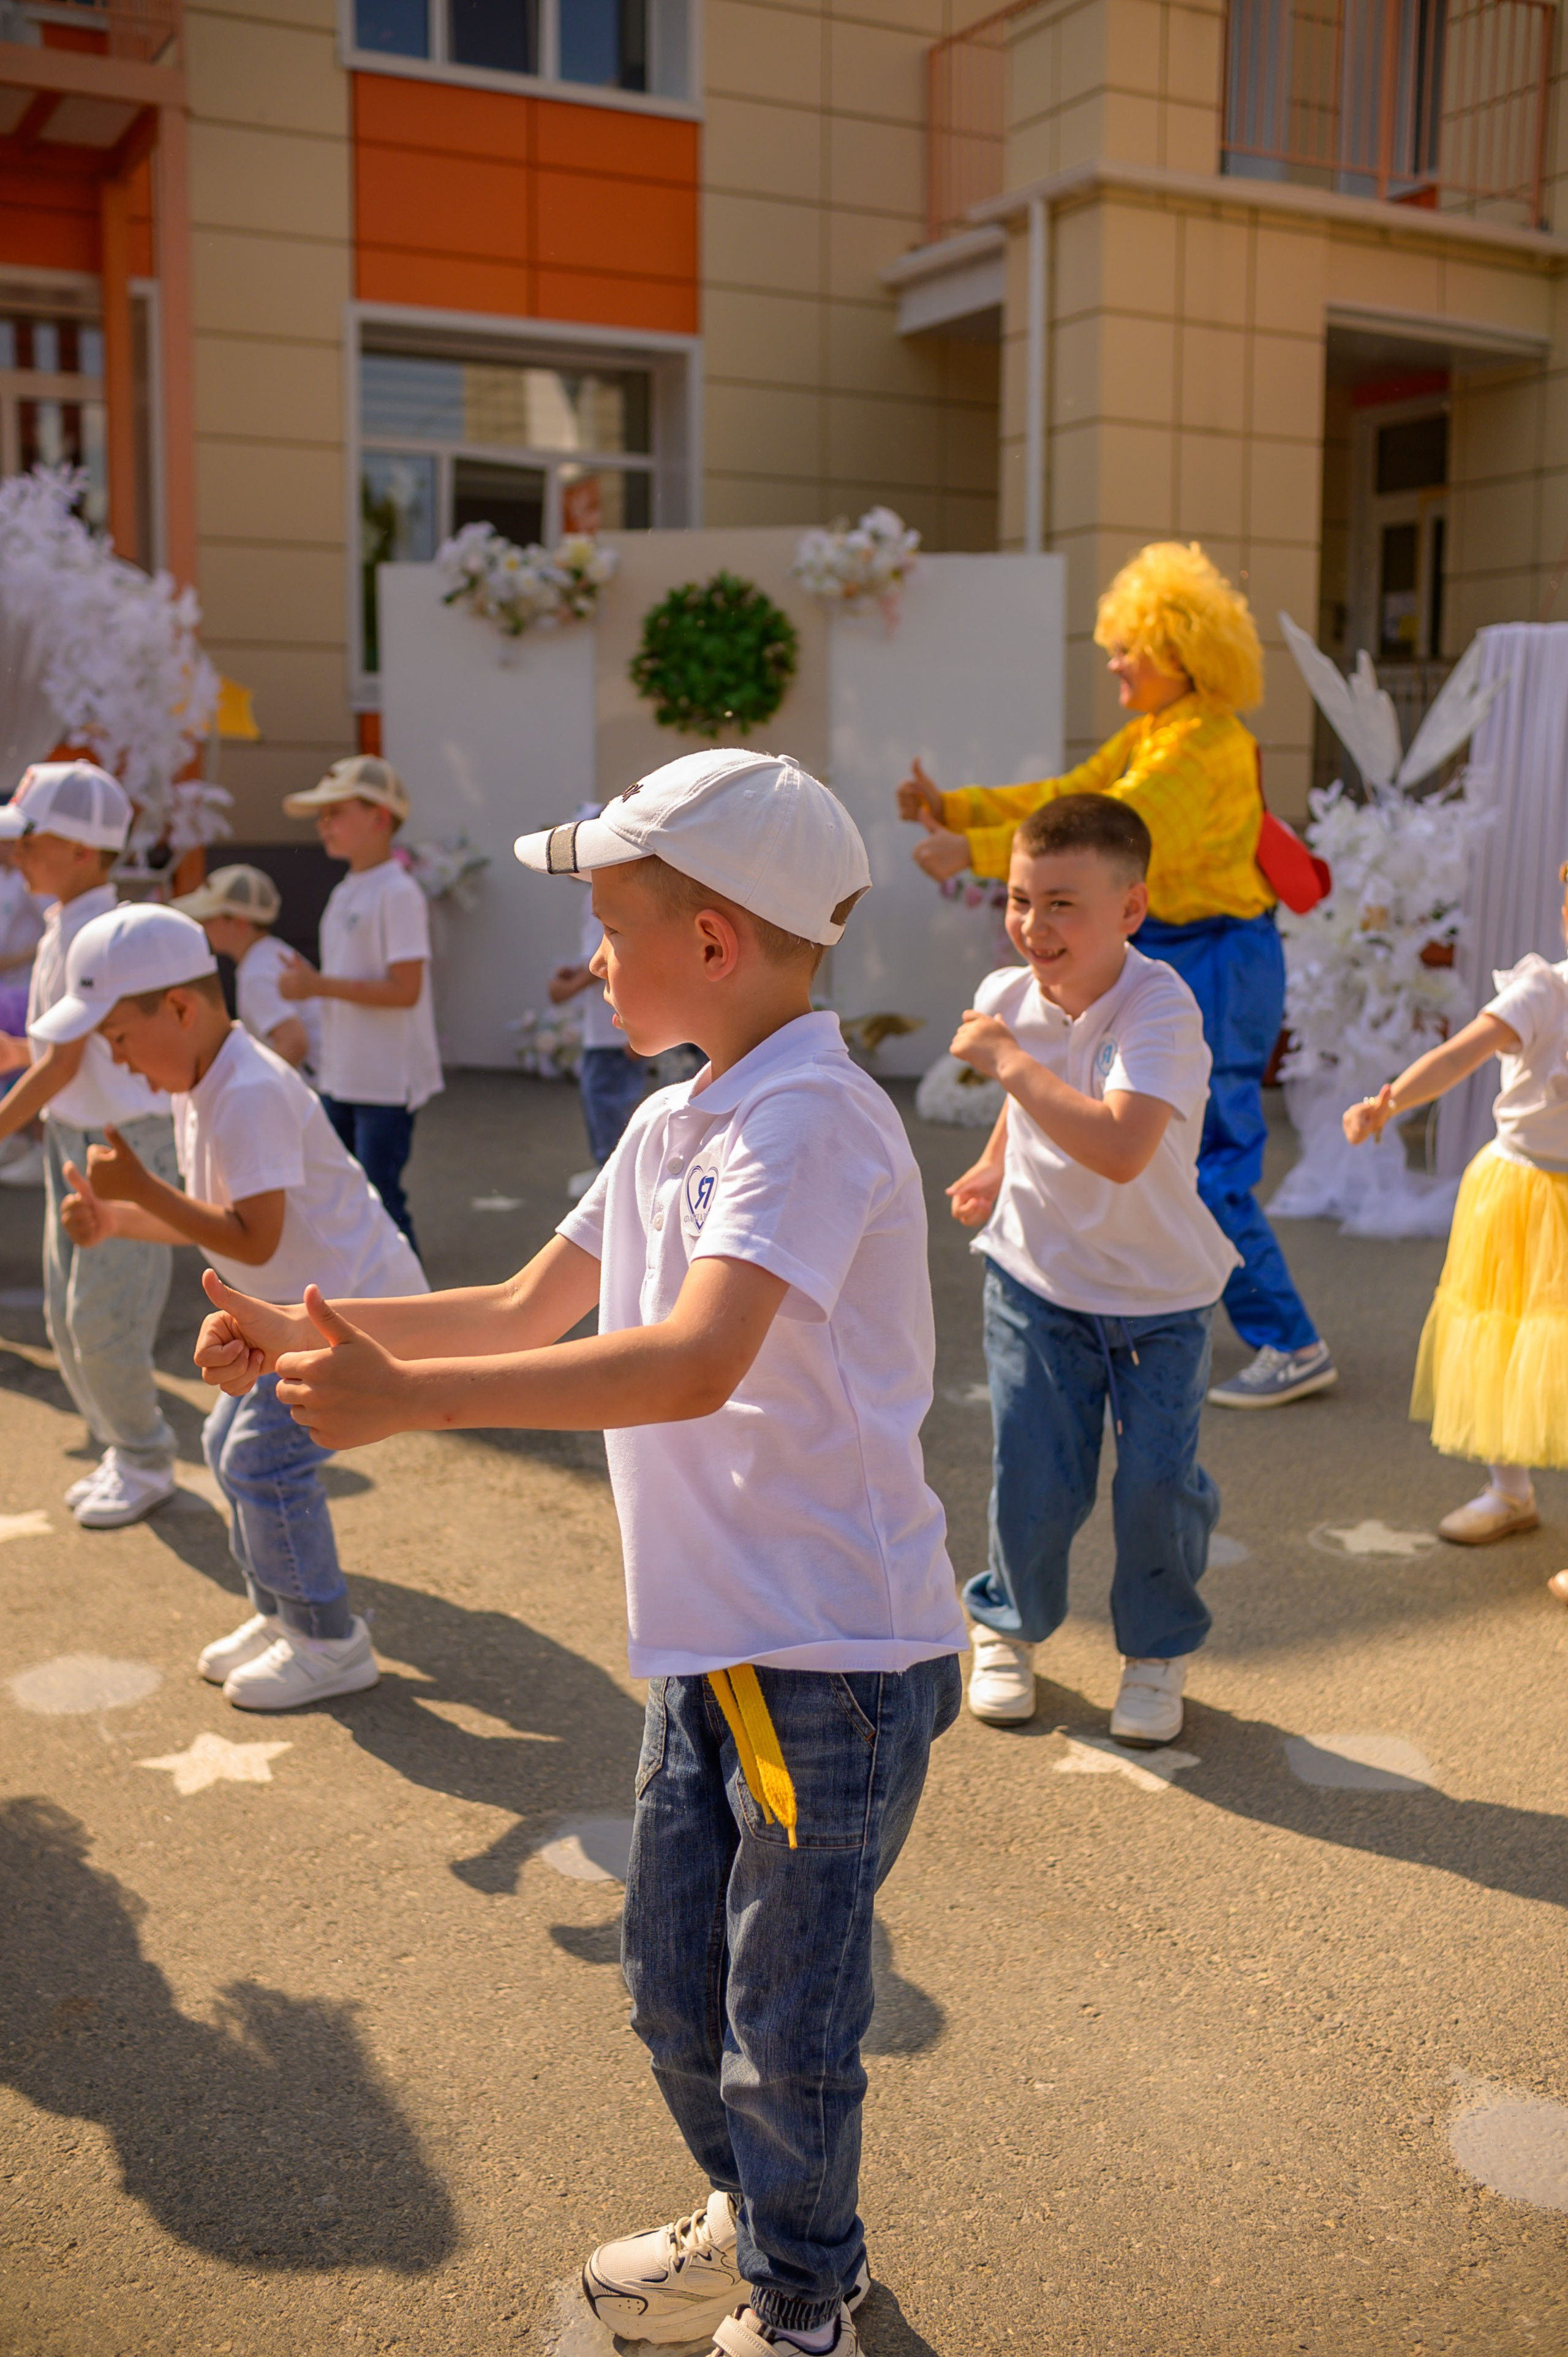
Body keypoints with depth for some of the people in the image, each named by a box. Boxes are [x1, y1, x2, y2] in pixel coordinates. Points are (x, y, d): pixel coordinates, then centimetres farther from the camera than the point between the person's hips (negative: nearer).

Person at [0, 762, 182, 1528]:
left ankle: (145, 1464, 19)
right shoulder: (63, 927, 8)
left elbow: (63, 1064, -20)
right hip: (72, 1139, 9)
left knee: (103, 1326, -1)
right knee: (66, 1321, 14)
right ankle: (125, 1450, 30)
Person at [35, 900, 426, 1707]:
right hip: (305, 1305, 11)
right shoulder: (198, 1086, 6)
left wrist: (142, 1187, -27)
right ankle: (280, 1615, 28)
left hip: (363, 1300, -11)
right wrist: (115, 1220, -4)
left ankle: (330, 1645, 5)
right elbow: (209, 1217, 11)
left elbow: (254, 1239, -29)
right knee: (229, 1442, 14)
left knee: (264, 1458, -11)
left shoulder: (251, 1095, -26)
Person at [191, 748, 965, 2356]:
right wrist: (311, 1333, 7)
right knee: (673, 1985, 23)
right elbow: (527, 1312, 15)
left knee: (782, 2035, 9)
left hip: (832, 1658, -9)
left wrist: (408, 1399, -38)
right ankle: (749, 2223, 49)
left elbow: (694, 1363, -36)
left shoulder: (808, 1120, -23)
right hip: (706, 1647, 9)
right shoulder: (667, 1125, 8)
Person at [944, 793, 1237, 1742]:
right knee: (1032, 1480, 1)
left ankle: (1159, 1653, 23)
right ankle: (1011, 1627, 30)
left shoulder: (1161, 1007, -27)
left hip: (1159, 1290, -3)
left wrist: (1006, 1060, -35)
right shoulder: (1008, 997, -8)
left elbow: (1121, 1148, -43)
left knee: (1159, 1482, -5)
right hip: (1037, 1277, 3)